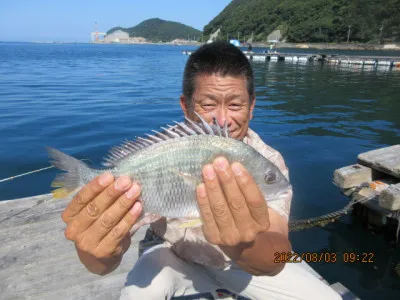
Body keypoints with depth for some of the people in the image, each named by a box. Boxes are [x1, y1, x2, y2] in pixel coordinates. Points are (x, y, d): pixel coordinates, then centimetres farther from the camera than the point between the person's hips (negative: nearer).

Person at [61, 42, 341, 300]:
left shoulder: (268, 161, -25)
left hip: (248, 263, 2)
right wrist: (101, 250, -58)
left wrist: (243, 245, -62)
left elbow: (275, 261, -39)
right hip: (179, 259, -1)